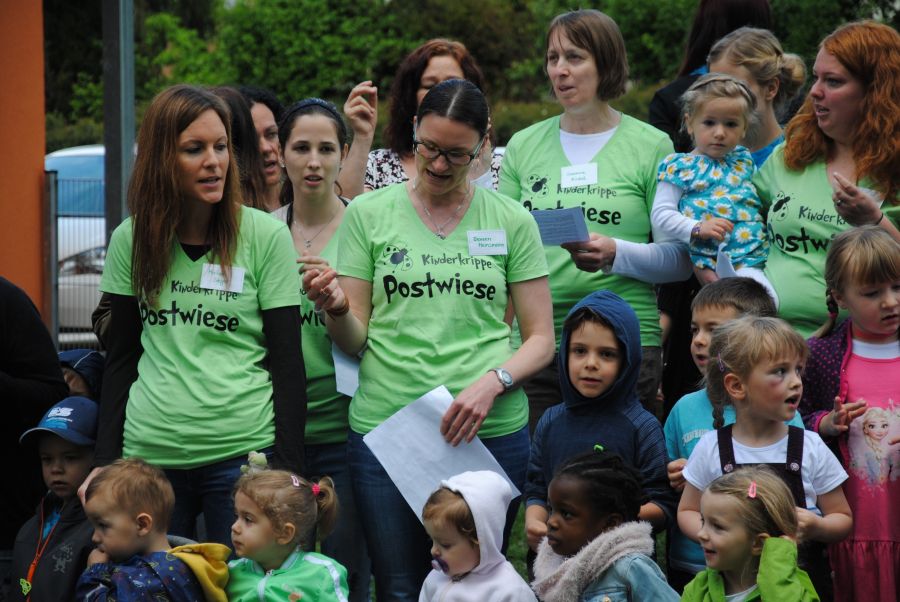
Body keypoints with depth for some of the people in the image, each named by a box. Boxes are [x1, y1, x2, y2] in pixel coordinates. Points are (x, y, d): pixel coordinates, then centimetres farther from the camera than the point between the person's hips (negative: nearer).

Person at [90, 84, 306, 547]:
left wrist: (288, 469, -6)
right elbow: (121, 360, 12)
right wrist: (106, 461, 6)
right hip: (149, 452, 2)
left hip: (243, 451, -2)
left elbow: (287, 361, -1)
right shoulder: (130, 240, 6)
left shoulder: (266, 237, -1)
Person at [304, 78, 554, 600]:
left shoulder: (511, 222, 7)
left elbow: (541, 340, 7)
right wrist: (336, 308, -15)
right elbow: (355, 339, 7)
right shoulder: (369, 215, 7)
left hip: (489, 434, 0)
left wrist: (491, 383, -11)